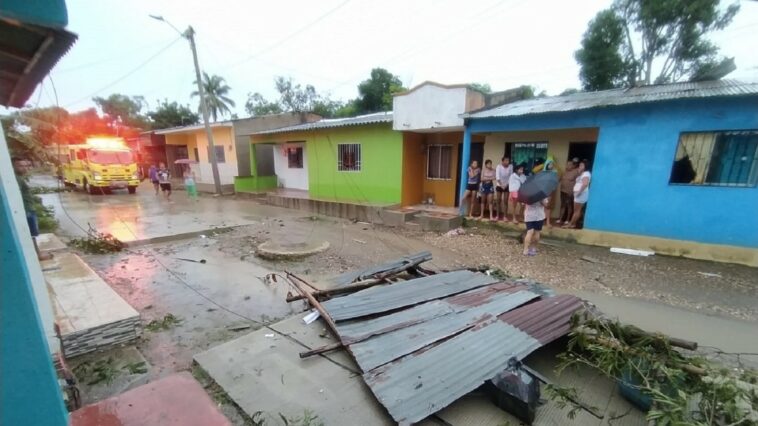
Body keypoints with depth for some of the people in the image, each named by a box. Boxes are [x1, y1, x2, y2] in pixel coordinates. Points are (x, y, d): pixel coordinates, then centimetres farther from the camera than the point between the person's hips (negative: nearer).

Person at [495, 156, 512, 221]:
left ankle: (505, 216, 3)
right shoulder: (499, 166, -13)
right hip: (499, 185, -1)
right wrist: (501, 184, -28)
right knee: (498, 200, 4)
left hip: (507, 186, 1)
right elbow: (497, 176, -21)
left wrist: (507, 184, -10)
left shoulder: (511, 166, -9)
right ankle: (498, 215, 13)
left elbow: (511, 176, -5)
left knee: (505, 201, -1)